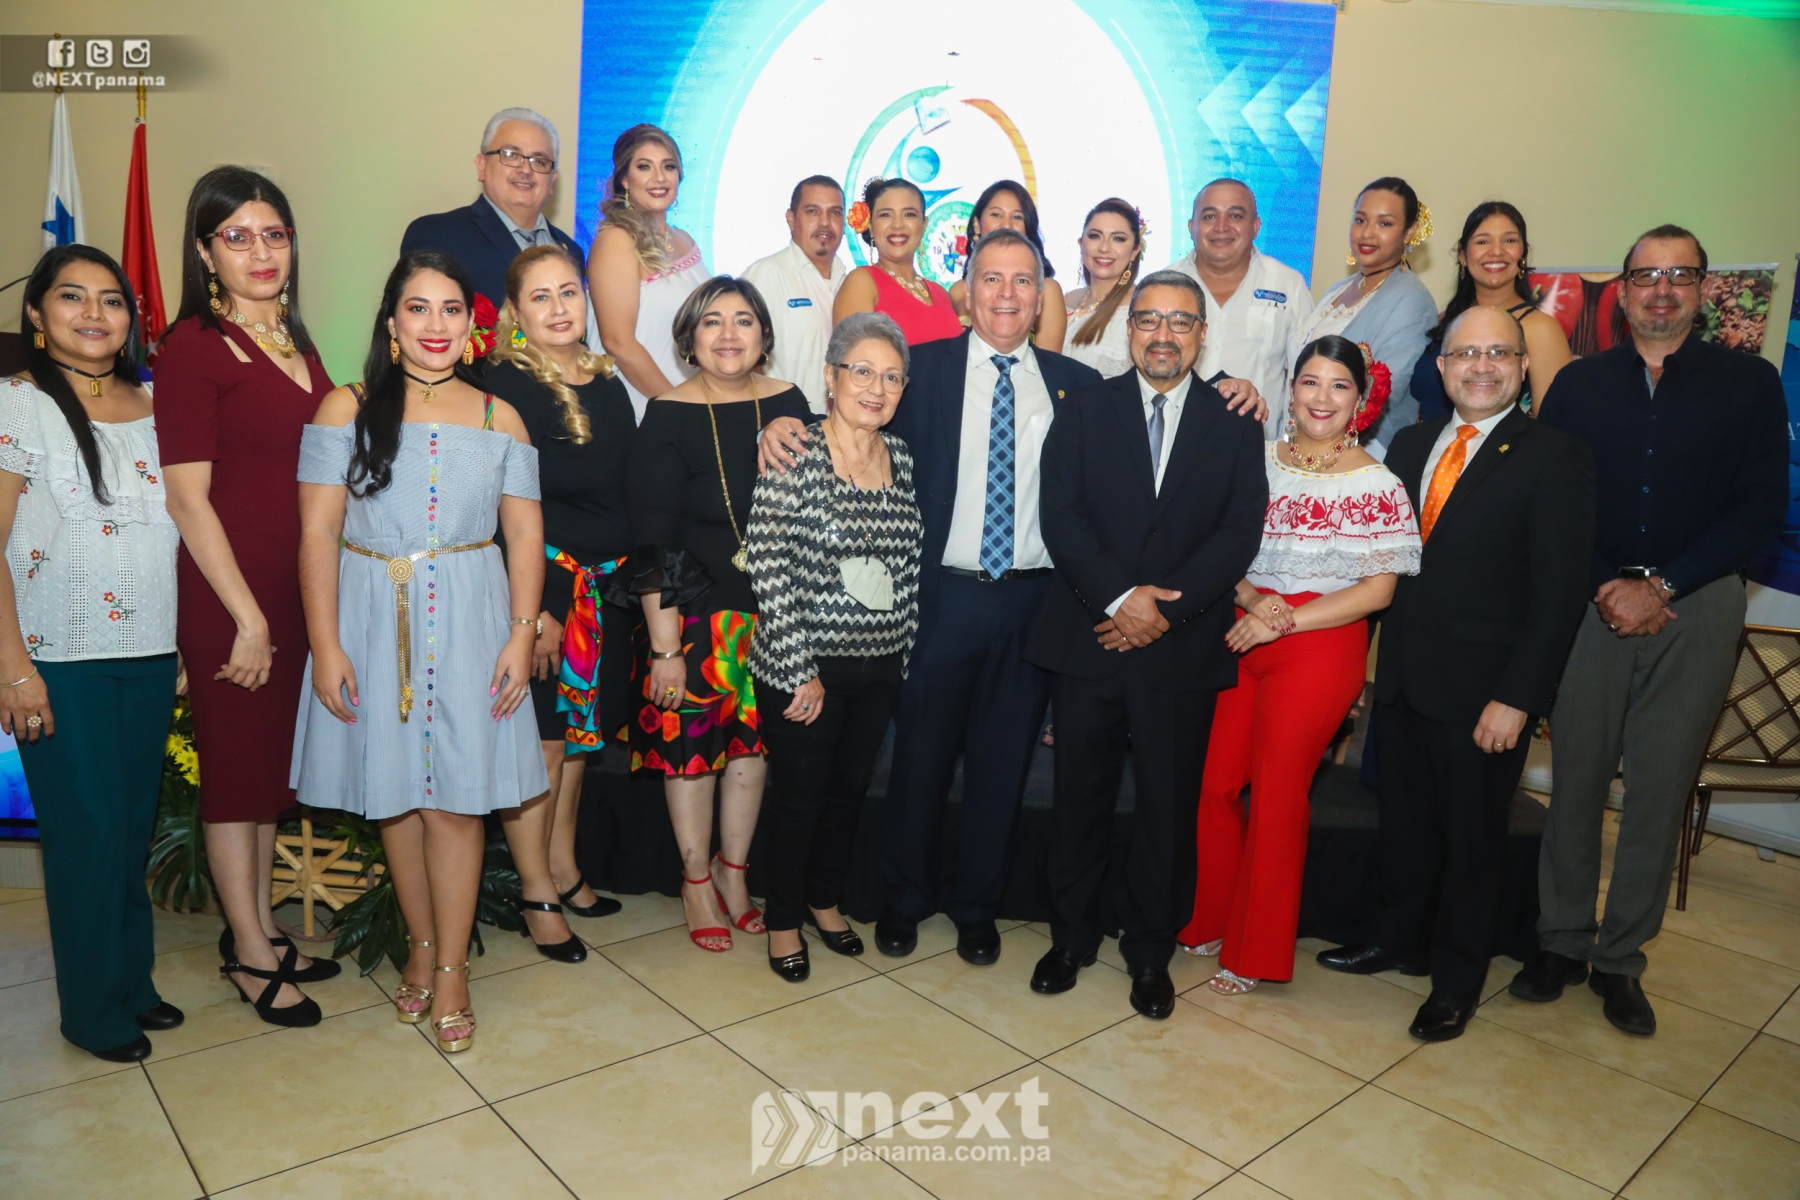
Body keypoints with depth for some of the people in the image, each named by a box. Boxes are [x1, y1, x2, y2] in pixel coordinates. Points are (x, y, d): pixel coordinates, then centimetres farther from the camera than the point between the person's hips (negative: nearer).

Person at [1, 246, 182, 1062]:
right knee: (86, 832, 3)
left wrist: (188, 641, 10)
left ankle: (133, 980, 28)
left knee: (135, 825, 13)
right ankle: (95, 1010, 18)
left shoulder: (153, 408, 10)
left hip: (150, 656, 5)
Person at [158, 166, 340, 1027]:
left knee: (272, 761, 16)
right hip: (229, 597, -7)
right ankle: (250, 955, 21)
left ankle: (258, 931, 31)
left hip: (300, 588, 7)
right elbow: (188, 499, -14)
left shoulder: (295, 341, 11)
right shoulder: (192, 348, -10)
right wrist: (249, 617, -14)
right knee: (236, 766, 6)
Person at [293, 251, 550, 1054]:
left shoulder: (498, 418, 8)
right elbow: (318, 533, -2)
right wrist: (325, 646, -8)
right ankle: (421, 947, 28)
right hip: (375, 623, 0)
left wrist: (522, 635, -6)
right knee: (394, 793, 9)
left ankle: (451, 967, 14)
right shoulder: (349, 409, 3)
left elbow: (525, 535, 4)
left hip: (468, 624, 0)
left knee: (456, 798, 0)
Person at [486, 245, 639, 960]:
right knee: (541, 737, 0)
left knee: (582, 730, 16)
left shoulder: (607, 383, 11)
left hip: (607, 587, 7)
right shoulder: (506, 387, -10)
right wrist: (535, 609, -18)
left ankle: (563, 867, 31)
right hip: (541, 584, -7)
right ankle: (537, 894, 15)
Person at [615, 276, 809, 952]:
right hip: (693, 611, -3)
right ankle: (696, 878, 29)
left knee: (754, 740, 12)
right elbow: (652, 541, -11)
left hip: (772, 611, 3)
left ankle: (733, 869, 33)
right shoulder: (669, 416, -10)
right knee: (690, 743, 7)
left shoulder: (787, 404, 1)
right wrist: (664, 645, -14)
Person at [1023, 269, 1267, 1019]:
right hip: (1088, 640, 0)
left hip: (1183, 649, 0)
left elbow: (1240, 532, -3)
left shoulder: (1235, 426, 7)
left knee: (1168, 805, 8)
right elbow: (1060, 515, -4)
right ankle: (1071, 936, 28)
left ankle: (1150, 950, 26)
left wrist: (1165, 608, -14)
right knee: (1080, 797, 10)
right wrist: (1118, 597, -16)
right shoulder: (1084, 412, 6)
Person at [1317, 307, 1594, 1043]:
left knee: (1471, 836, 10)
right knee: (1404, 821, 17)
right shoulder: (1411, 445, 9)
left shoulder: (1555, 459, -8)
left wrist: (1515, 698, -16)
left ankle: (1457, 978, 28)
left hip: (1481, 689, -5)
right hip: (1400, 677, 5)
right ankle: (1400, 938, 38)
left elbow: (1557, 591, -12)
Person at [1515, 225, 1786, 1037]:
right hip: (1594, 602, 1)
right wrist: (1605, 587, -10)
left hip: (1698, 606, 0)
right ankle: (1562, 942, 19)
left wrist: (1661, 586, -12)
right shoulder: (1578, 384, 8)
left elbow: (1761, 510, -2)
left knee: (1659, 790, 5)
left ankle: (1620, 960, 18)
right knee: (1576, 779, 5)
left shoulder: (1748, 383, 5)